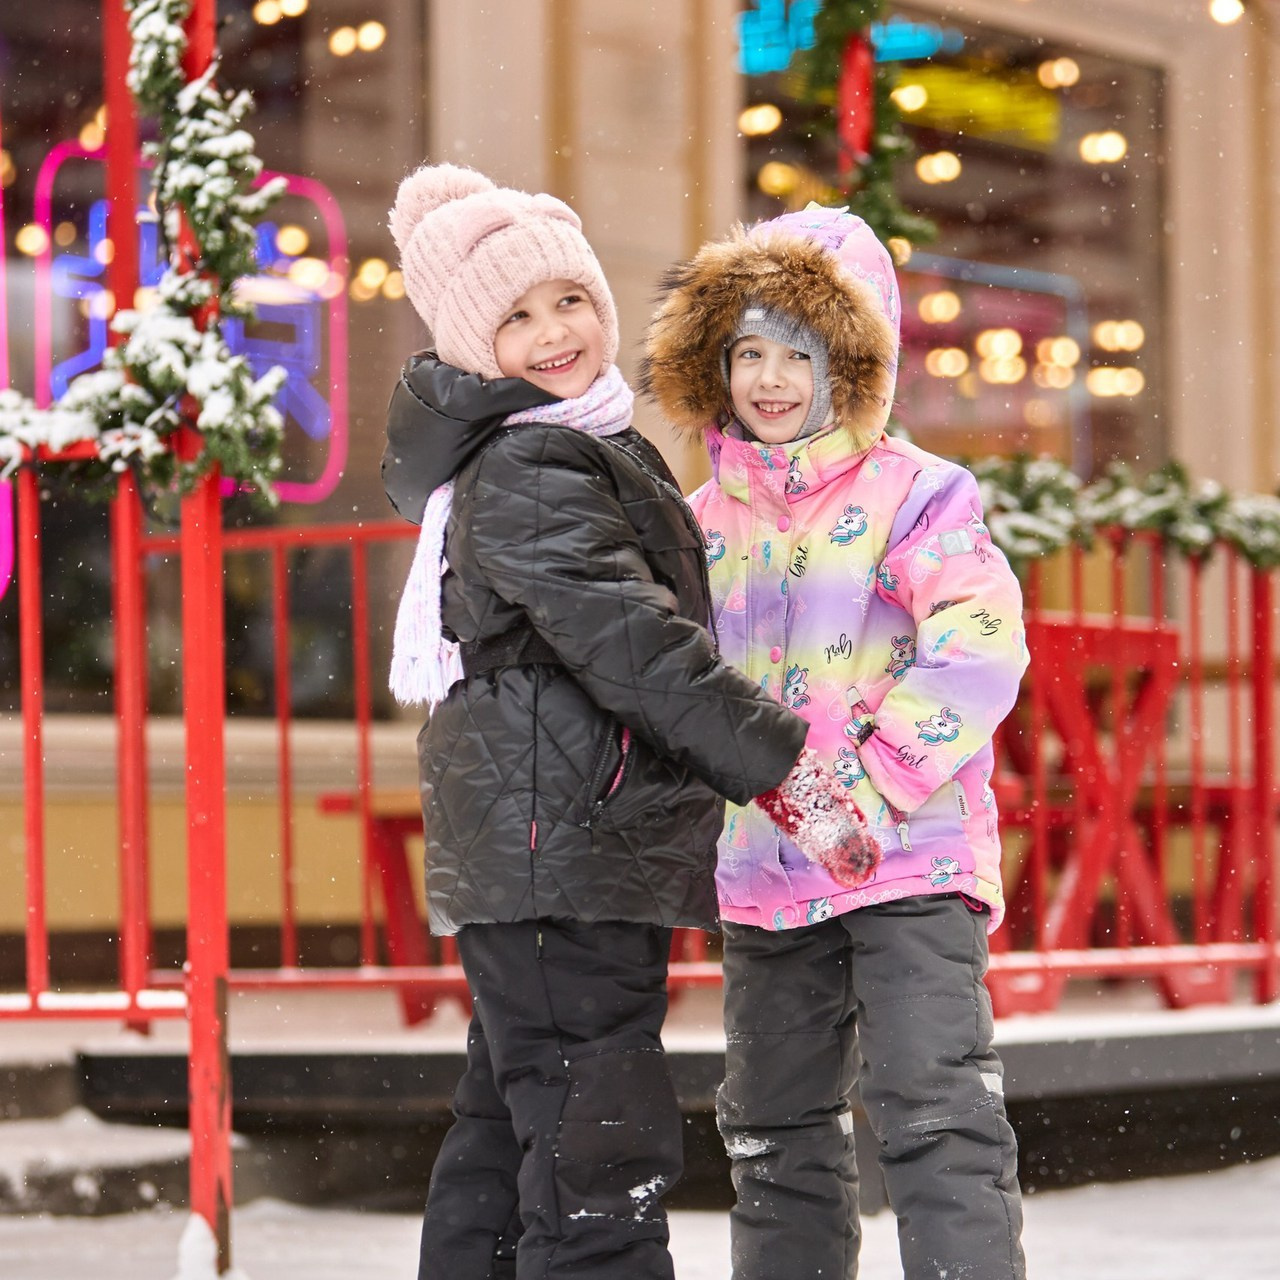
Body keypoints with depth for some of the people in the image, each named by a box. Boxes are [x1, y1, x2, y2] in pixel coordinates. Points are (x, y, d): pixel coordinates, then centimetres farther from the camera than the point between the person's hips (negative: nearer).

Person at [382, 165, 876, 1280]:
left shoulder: (583, 449, 19)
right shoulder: (530, 476, -13)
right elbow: (632, 644, -22)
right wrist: (784, 767, -22)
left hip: (541, 846, 11)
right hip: (561, 849, -11)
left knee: (508, 1130, 17)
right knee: (599, 1146, -14)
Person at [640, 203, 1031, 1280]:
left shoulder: (916, 496, -5)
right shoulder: (707, 521, 10)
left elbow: (978, 653, -18)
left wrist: (873, 785, -23)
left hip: (909, 863, -6)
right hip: (762, 878, 6)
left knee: (938, 1117, -12)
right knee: (778, 1139, 13)